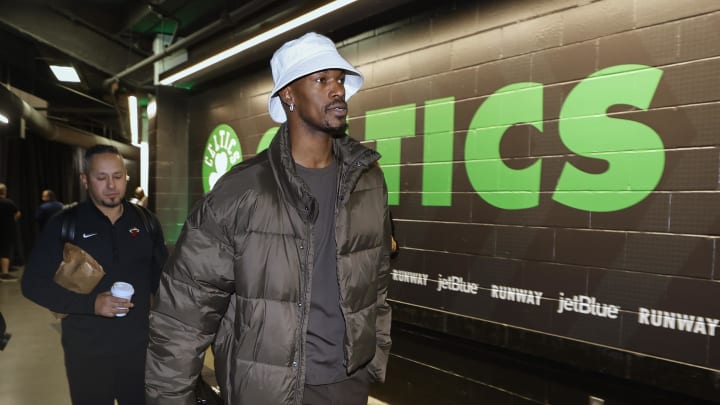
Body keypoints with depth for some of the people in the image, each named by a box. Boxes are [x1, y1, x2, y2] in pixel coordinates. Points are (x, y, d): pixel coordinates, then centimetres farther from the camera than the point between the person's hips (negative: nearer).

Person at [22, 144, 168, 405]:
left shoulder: (146, 221, 3)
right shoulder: (65, 224, -4)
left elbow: (161, 276, 10)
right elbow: (34, 283, -6)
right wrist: (91, 303, -19)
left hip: (140, 346, 2)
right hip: (86, 352, -2)